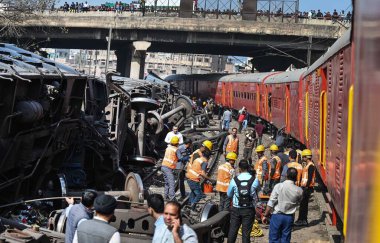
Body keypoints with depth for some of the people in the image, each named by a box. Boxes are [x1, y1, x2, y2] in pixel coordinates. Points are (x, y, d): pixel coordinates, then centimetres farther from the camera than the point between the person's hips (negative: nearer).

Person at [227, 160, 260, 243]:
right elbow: (258, 189, 9)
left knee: (233, 230, 11)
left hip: (236, 209, 0)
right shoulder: (255, 180, -11)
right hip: (249, 210, 0)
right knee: (246, 232, 6)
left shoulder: (234, 180, -9)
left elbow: (229, 194, 3)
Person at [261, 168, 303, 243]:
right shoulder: (299, 190, -5)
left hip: (277, 216, -2)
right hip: (289, 217, 2)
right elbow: (298, 203, 8)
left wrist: (265, 215, -4)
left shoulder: (278, 186, -11)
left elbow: (270, 203, -11)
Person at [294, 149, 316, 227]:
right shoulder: (307, 165, 16)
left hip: (307, 187, -10)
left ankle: (302, 220, -3)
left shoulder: (311, 165, -14)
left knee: (303, 204, -7)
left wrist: (306, 187, -23)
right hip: (304, 186, 10)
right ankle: (303, 220, 17)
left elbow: (310, 178, -21)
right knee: (304, 204, 12)